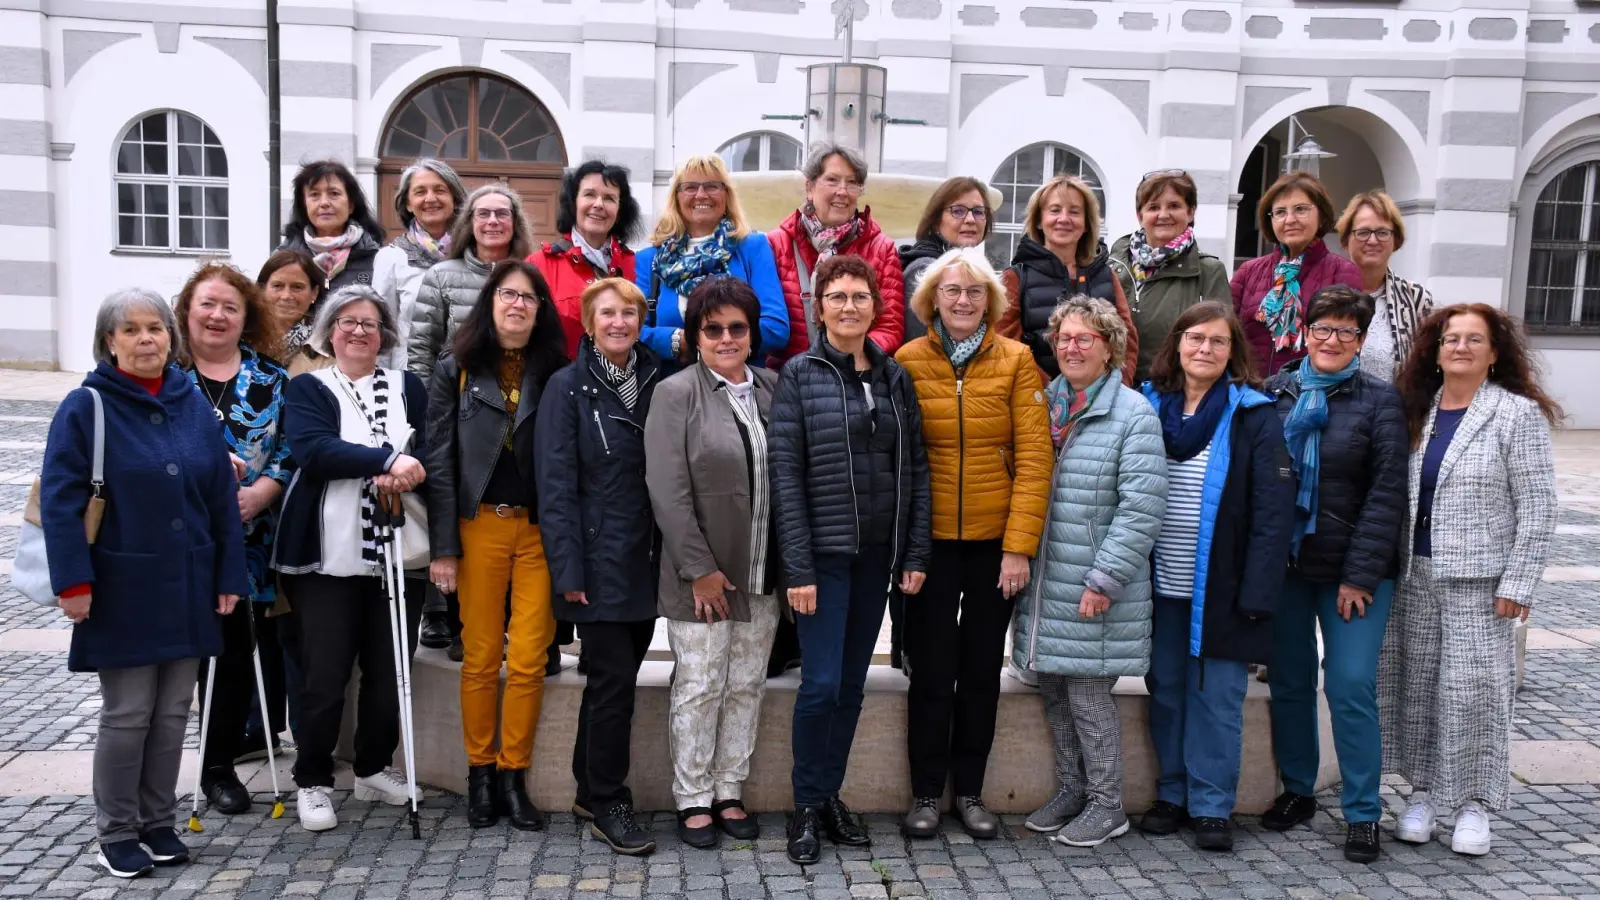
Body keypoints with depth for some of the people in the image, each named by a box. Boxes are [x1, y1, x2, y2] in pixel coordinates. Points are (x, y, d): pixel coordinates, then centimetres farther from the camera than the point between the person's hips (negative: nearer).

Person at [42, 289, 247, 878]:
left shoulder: (193, 403, 7)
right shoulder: (87, 406, -6)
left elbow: (222, 494, 7)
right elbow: (59, 499, -10)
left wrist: (229, 576, 5)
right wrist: (73, 581, -17)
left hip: (188, 587, 4)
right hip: (124, 590, -4)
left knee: (173, 711, 11)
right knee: (126, 713, 3)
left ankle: (159, 823, 25)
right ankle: (116, 832, 19)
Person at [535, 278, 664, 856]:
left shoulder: (656, 382, 9)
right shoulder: (568, 387, -5)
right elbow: (555, 485, -9)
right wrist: (568, 570, -14)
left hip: (646, 562, 5)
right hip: (599, 563, -5)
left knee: (614, 679, 13)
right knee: (614, 680, -3)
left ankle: (592, 792, 27)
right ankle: (607, 805, 11)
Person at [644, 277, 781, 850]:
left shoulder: (773, 389, 8)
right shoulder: (677, 394, -6)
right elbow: (668, 491, -12)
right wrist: (700, 568, -14)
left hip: (763, 573, 5)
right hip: (703, 573, -5)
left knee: (746, 685, 12)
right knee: (699, 688, 3)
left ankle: (729, 791, 25)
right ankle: (693, 799, 18)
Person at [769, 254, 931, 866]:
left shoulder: (895, 376, 8)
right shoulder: (800, 375, -4)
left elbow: (916, 467, 8)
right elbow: (785, 473, -9)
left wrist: (917, 552, 1)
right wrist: (797, 567, -14)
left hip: (877, 555, 4)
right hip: (824, 554, -4)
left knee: (853, 683, 11)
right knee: (822, 683, -5)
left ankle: (831, 796, 26)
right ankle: (806, 806, 13)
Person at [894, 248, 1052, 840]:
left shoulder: (1016, 360, -1)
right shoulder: (908, 360, -1)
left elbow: (1034, 456, -5)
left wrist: (1020, 545, -11)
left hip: (996, 541, 1)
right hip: (931, 540, -1)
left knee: (983, 669, 11)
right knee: (932, 670, 6)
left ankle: (970, 791, 26)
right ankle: (926, 793, 21)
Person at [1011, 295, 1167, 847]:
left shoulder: (1133, 414, -9)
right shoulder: (1042, 405, 10)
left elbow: (1141, 508, -15)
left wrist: (1105, 580, -18)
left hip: (1094, 589, -6)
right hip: (1045, 584, 6)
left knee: (1088, 695, 1)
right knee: (1053, 691, 14)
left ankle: (1106, 805, 18)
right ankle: (1071, 791, 30)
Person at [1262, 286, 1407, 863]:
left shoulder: (1380, 401, -2)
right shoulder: (1273, 393, 4)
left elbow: (1387, 493, -7)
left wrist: (1360, 574, -12)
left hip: (1353, 571, -2)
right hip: (1283, 564, 3)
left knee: (1351, 687, -4)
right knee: (1289, 682, 10)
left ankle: (1362, 813, 10)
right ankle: (1297, 790, 27)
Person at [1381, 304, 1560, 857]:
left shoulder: (1518, 414, -4)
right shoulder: (1417, 411, 9)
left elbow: (1536, 505, -7)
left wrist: (1517, 584, -11)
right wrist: (1390, 565, 4)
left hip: (1479, 580, -4)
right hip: (1415, 576, 4)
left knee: (1473, 688, 0)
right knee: (1417, 684, 8)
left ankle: (1474, 802, 14)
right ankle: (1422, 792, 21)